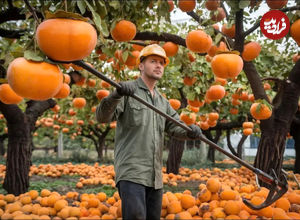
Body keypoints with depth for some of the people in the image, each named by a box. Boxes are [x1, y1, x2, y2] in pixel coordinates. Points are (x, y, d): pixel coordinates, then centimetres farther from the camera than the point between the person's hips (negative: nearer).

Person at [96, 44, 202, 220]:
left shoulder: (162, 101, 20)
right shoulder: (128, 91, -3)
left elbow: (176, 126, 12)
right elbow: (102, 117, -14)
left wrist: (190, 131, -12)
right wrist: (116, 95, -34)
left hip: (155, 175, 8)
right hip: (131, 172, -7)